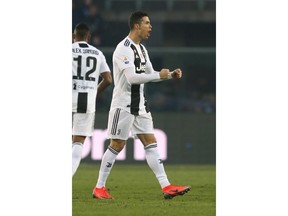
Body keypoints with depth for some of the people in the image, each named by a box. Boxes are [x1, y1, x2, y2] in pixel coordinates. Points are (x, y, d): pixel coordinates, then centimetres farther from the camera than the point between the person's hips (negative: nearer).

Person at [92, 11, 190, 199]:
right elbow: (132, 77, -25)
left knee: (151, 143, 2)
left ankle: (166, 187, -2)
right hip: (123, 104, -9)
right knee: (117, 145, -4)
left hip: (140, 104, 9)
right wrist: (159, 75, -19)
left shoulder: (141, 49, 13)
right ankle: (99, 188, 7)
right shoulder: (124, 48, -16)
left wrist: (171, 75, 6)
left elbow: (149, 74, 21)